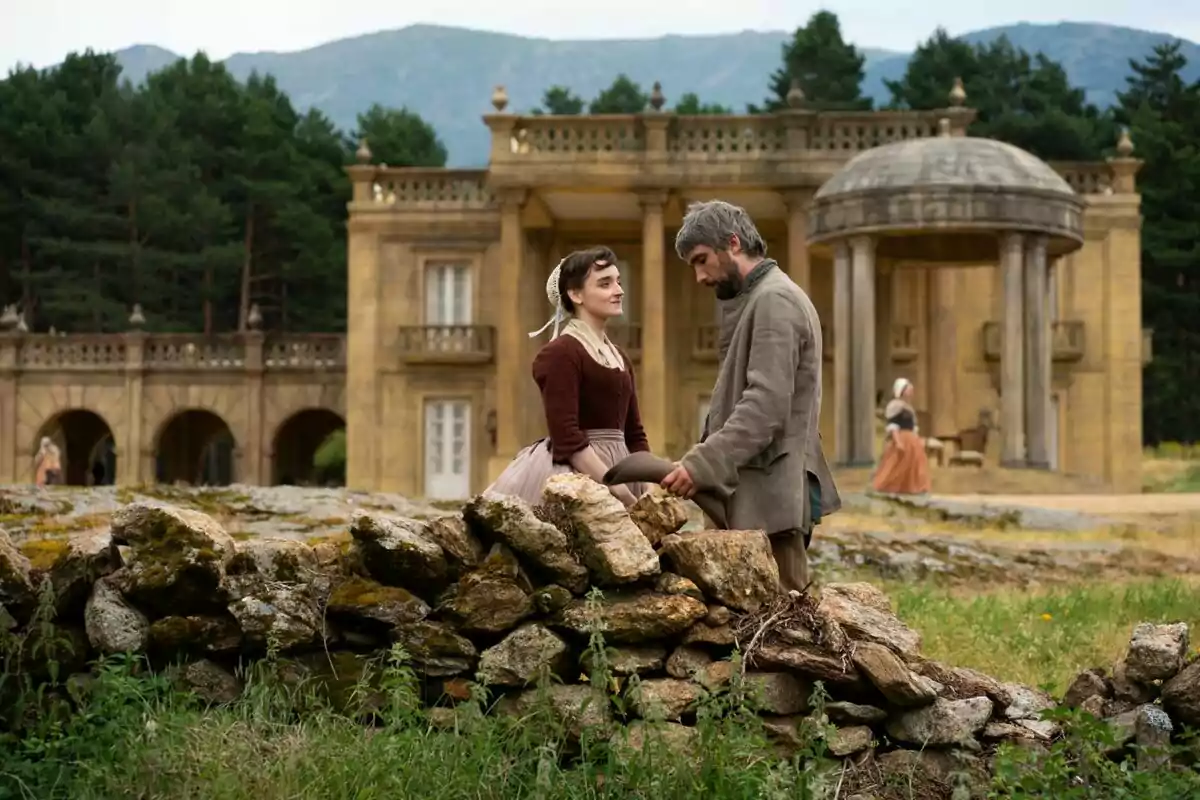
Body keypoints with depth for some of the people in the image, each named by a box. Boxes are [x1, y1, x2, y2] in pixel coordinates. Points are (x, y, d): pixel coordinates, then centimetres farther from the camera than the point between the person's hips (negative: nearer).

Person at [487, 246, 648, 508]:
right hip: (571, 474, -8)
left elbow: (634, 434, 16)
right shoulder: (560, 353, -9)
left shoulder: (619, 358, 15)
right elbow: (567, 437, -18)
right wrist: (623, 495, -22)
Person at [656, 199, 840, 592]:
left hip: (772, 490, -10)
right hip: (760, 487, 10)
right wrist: (704, 460, 9)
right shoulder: (757, 298, 20)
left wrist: (702, 464, -25)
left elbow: (766, 405, -21)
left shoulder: (773, 300, -11)